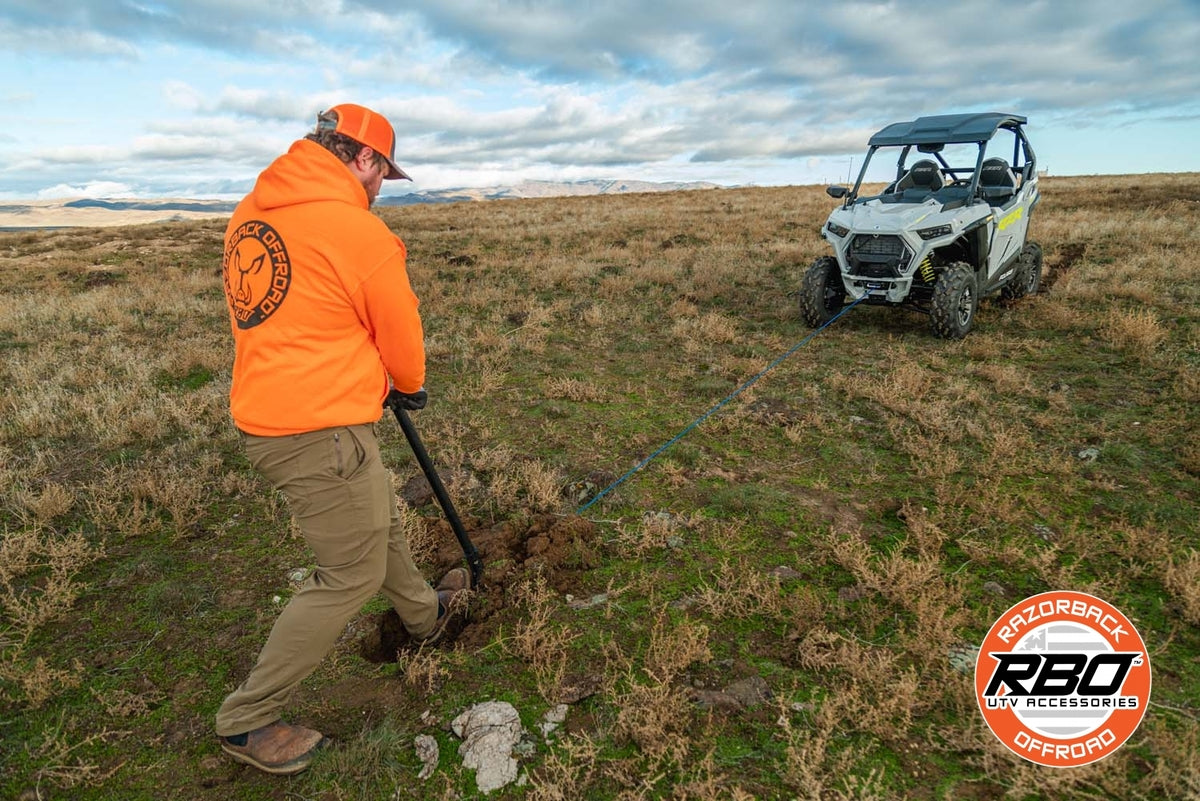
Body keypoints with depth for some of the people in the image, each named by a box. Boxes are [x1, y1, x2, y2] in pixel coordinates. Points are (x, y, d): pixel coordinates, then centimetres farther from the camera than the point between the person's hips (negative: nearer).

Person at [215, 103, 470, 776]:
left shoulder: (251, 212, 9)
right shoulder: (362, 233, -16)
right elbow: (401, 336, -4)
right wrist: (411, 386, 17)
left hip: (266, 412, 9)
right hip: (321, 430, -9)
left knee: (381, 519, 25)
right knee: (352, 575, 5)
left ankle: (425, 613, 48)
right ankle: (248, 720, 20)